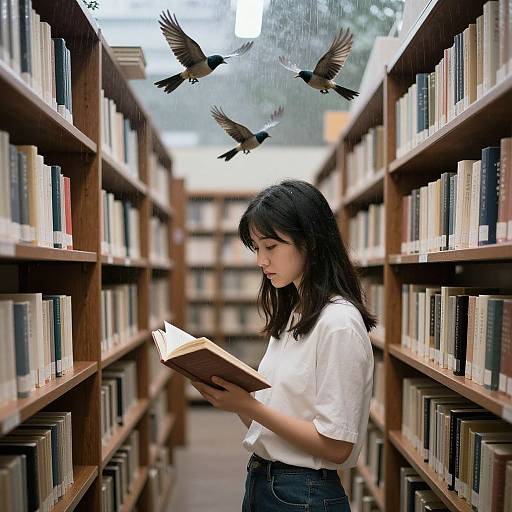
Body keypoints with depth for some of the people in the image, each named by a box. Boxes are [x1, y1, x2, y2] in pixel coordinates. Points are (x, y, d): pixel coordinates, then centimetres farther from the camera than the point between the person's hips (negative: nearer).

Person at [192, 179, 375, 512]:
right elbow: (268, 417, 9)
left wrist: (251, 407, -23)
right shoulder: (291, 316, 7)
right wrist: (229, 394, -7)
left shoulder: (339, 322, -19)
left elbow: (336, 446, -20)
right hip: (260, 482, 8)